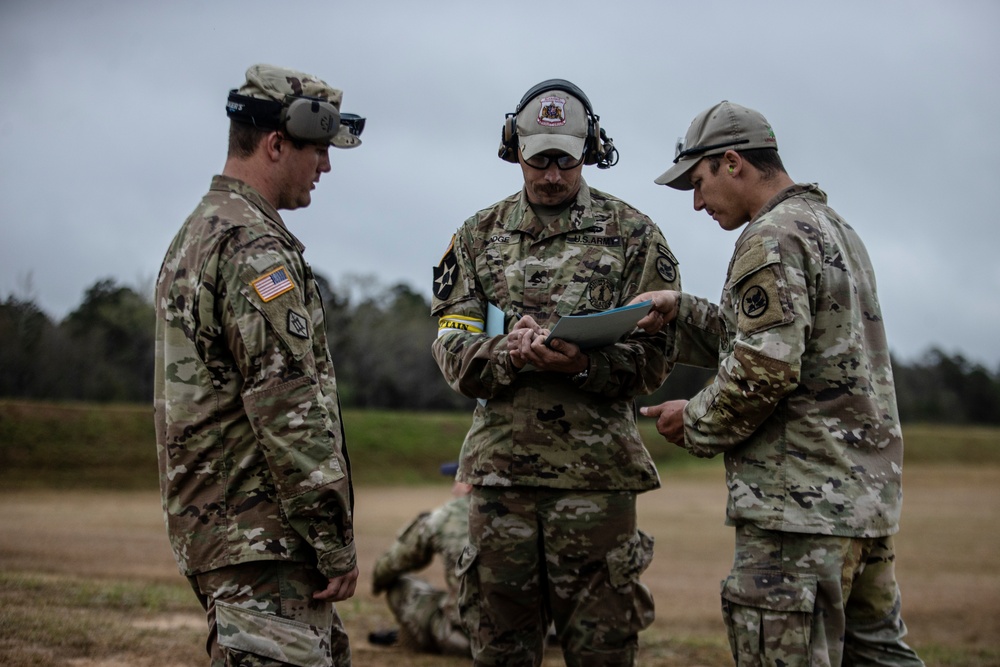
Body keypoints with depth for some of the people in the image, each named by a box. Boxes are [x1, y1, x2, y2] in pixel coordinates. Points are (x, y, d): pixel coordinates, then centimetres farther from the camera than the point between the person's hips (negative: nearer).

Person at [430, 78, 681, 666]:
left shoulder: (632, 236, 4)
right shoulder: (481, 236, 12)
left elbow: (653, 357, 0)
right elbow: (452, 347, 6)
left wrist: (585, 363, -20)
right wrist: (505, 353, -16)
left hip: (597, 469, -2)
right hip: (499, 466, 3)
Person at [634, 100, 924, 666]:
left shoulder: (772, 238, -12)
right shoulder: (837, 228, 19)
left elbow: (763, 371, -20)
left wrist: (697, 424, -5)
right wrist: (680, 313, 11)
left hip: (802, 498, -10)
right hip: (872, 492, 10)